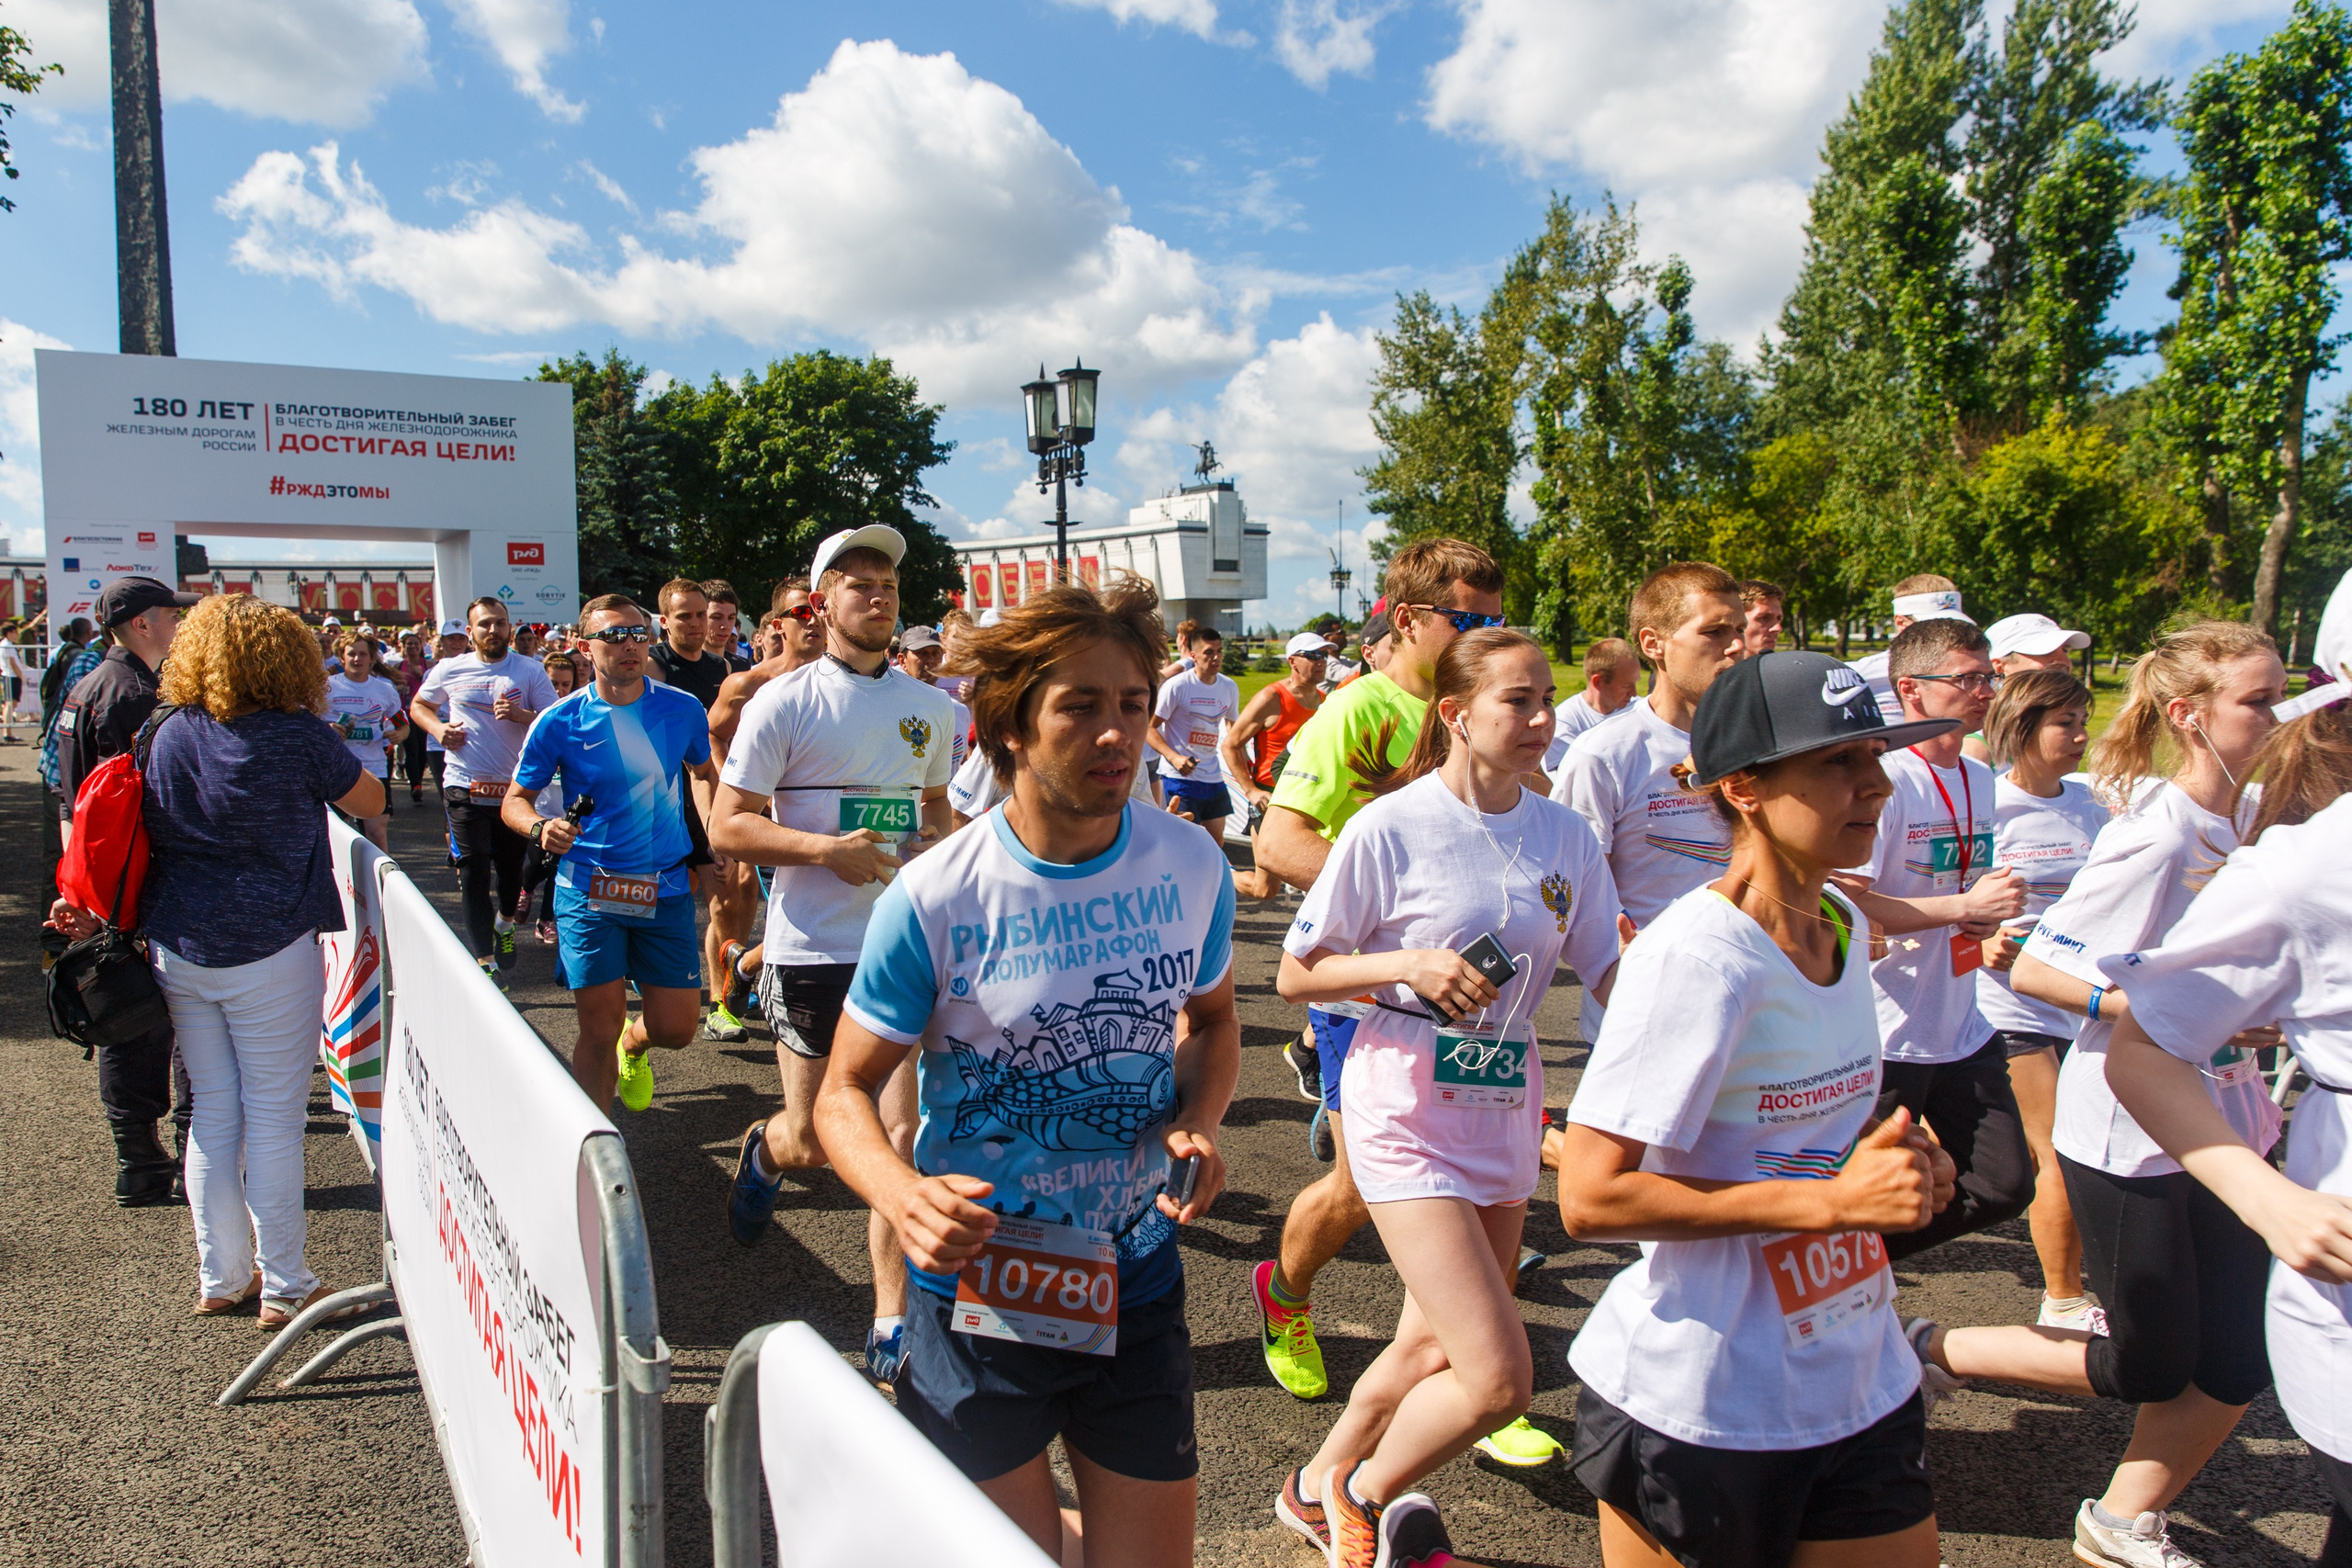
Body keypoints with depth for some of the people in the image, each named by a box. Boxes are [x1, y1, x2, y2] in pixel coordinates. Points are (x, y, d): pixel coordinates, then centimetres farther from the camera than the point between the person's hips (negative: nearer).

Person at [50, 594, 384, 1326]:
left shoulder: (170, 734, 3)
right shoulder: (298, 736, -12)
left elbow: (148, 840, 8)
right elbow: (372, 801, 1)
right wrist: (328, 746, 16)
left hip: (180, 951, 5)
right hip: (269, 951, -5)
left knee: (213, 1112, 15)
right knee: (274, 1116, 3)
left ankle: (220, 1278, 25)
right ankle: (283, 1287, 11)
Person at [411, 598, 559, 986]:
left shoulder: (530, 670, 0)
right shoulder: (449, 670, 4)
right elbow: (418, 705, 19)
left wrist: (520, 715, -21)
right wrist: (437, 727, -2)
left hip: (514, 785, 0)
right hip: (465, 786, 0)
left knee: (511, 867, 14)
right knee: (473, 875, -4)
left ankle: (505, 924, 44)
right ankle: (485, 961, 0)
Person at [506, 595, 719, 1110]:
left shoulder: (682, 709, 1)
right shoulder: (560, 721, -4)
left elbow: (707, 776, 17)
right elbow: (515, 800, 2)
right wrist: (541, 828, -20)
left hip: (667, 889, 2)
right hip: (588, 889, -2)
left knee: (675, 1028, 4)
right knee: (599, 1033, -3)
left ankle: (633, 1043, 41)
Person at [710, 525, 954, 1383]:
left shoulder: (929, 705, 10)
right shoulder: (783, 702, -4)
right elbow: (725, 827, -6)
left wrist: (938, 846, 0)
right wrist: (826, 847, -20)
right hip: (813, 950, -3)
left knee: (905, 1135, -1)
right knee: (813, 1140, 7)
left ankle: (894, 1324, 12)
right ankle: (764, 1147, 45)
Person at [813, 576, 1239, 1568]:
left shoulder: (1191, 867, -7)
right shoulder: (935, 898, -17)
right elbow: (847, 1091, -9)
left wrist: (1198, 1123, -9)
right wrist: (901, 1193, -29)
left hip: (1137, 1284, 3)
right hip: (981, 1290, -3)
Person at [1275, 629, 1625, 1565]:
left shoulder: (1565, 836, 2)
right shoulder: (1390, 828, -13)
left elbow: (1616, 980, 4)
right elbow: (1295, 975, -7)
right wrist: (1408, 964, -21)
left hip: (1508, 1109, 6)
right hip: (1409, 1110, -6)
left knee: (1436, 1349, 16)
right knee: (1500, 1378, -11)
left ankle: (1320, 1488, 42)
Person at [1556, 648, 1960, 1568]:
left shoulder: (1846, 926, 4)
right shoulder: (1694, 955, -23)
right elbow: (1589, 1199, -25)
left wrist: (1887, 1151, 0)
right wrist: (1831, 1197, -23)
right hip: (1700, 1407, -7)